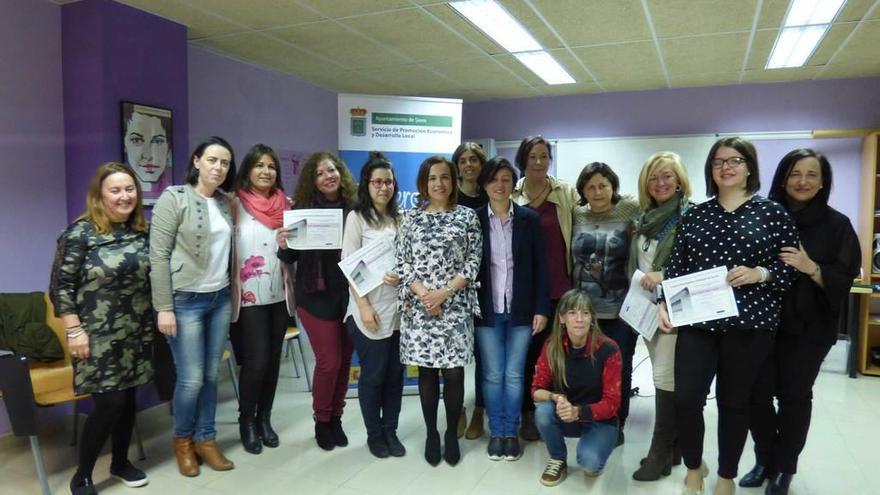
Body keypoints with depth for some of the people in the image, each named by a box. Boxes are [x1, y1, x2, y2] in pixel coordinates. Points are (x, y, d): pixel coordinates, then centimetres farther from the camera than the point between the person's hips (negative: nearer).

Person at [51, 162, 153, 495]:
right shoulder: (80, 233, -11)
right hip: (99, 338, -5)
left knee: (128, 398, 13)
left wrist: (157, 317, 12)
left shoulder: (141, 231, 6)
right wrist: (74, 330, -14)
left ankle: (120, 463, 32)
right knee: (110, 402, -5)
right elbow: (62, 286, -11)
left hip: (137, 335, 5)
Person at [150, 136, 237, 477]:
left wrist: (231, 295, 12)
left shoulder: (226, 202, 9)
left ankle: (205, 439, 25)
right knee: (191, 379, -1)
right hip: (185, 301, -5)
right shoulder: (173, 198, -9)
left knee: (211, 376, 11)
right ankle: (182, 440, 23)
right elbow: (158, 255, -12)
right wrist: (164, 307, -15)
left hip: (220, 299, 5)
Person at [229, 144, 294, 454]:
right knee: (256, 361, -6)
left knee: (273, 360, 9)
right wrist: (234, 289, -16)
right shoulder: (235, 204, -4)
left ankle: (264, 418, 25)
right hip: (249, 296, -4)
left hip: (279, 295, 5)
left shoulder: (283, 205, 10)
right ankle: (246, 421, 16)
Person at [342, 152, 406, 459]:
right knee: (373, 374, 5)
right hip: (369, 309, -4)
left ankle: (390, 431, 26)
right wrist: (364, 306, -14)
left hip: (399, 307, 4)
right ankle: (374, 434, 22)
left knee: (395, 373, 10)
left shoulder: (400, 218, 9)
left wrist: (402, 276, -9)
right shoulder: (357, 218, -2)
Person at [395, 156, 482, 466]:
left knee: (454, 372, 3)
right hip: (419, 306, 1)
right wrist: (423, 294, -12)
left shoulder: (467, 216, 3)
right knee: (427, 371, 8)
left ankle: (451, 434, 22)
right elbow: (402, 264, 2)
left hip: (456, 307, -1)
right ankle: (431, 434, 24)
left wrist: (444, 293, -12)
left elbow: (473, 262, -2)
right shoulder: (411, 217, 5)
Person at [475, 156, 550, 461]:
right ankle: (496, 432, 23)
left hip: (520, 309, 0)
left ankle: (511, 433, 22)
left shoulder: (529, 219, 1)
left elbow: (540, 267, 1)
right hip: (487, 310, 0)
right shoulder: (474, 219, 0)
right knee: (492, 374, 7)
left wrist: (541, 309, -4)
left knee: (514, 375, 6)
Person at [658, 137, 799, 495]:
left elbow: (793, 268, 0)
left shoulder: (772, 213, 2)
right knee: (686, 399, -2)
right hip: (697, 321, 2)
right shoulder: (695, 215, 9)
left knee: (734, 402, 9)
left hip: (749, 323, -1)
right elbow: (676, 265, 8)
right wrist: (665, 304, -2)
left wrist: (759, 274, -17)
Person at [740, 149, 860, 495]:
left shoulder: (836, 225, -1)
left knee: (794, 396, 8)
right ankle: (765, 461, 25)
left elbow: (844, 279, -5)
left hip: (809, 327, -1)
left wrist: (811, 268, -21)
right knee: (757, 393, 3)